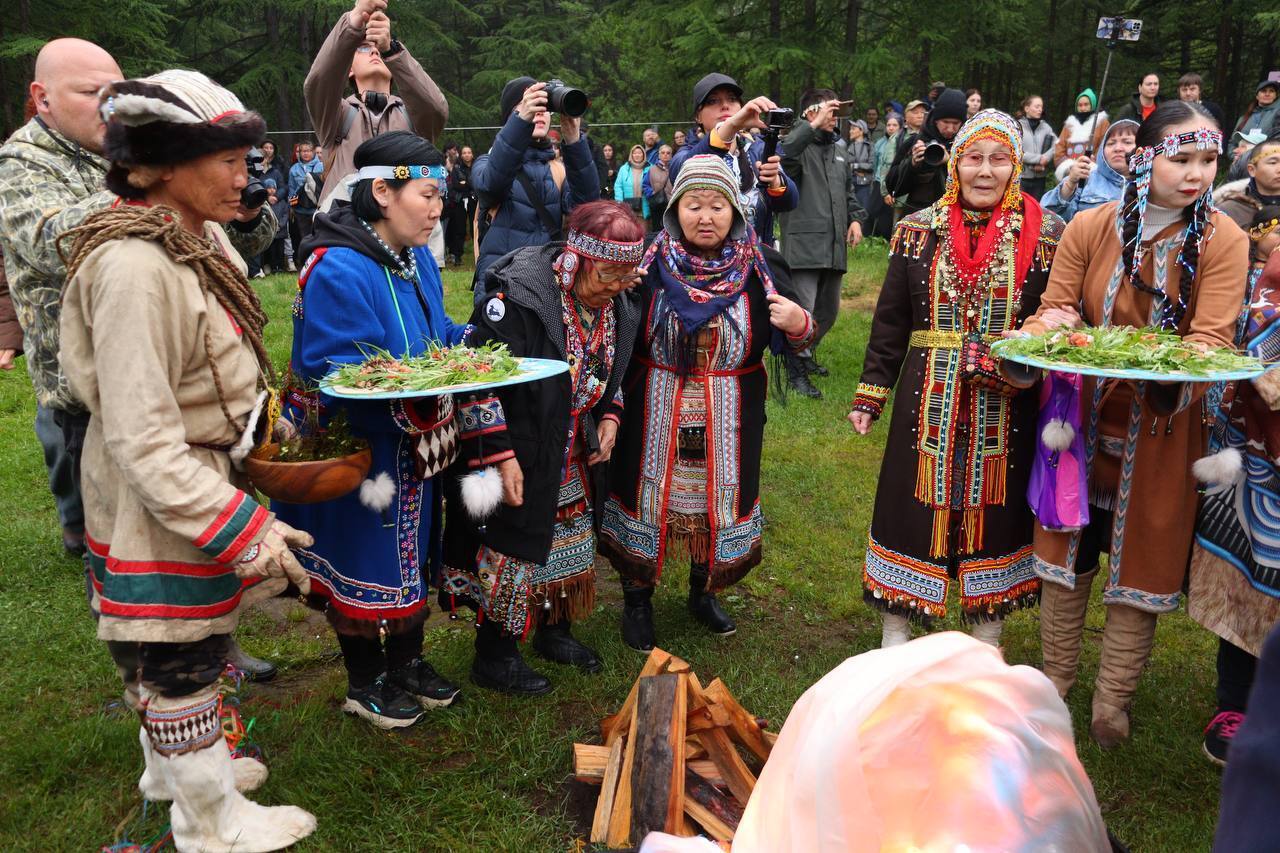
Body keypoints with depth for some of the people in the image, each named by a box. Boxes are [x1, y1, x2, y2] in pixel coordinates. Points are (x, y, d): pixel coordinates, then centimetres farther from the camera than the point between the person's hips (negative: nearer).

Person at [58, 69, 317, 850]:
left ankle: (173, 767, 48)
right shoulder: (133, 267, -27)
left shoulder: (199, 240, 2)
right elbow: (142, 441, -28)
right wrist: (245, 530, -26)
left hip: (201, 483, 9)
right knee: (186, 668, 10)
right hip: (162, 513, -9)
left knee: (177, 658, 26)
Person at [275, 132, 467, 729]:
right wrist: (413, 403, -37)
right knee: (362, 560, 8)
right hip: (356, 450, -8)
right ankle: (365, 685, 30)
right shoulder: (337, 271, -25)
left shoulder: (416, 257, 4)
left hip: (412, 447, 8)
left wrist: (468, 344, -4)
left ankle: (407, 664, 40)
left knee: (412, 552, 19)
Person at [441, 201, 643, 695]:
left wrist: (609, 417, 1)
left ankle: (555, 632, 40)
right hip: (519, 457, -7)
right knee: (511, 548, 2)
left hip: (576, 459, 8)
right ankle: (494, 658, 21)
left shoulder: (619, 305, -1)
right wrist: (499, 456, -24)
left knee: (571, 544, 18)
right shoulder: (517, 294, -25)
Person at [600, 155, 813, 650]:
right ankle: (637, 600, 32)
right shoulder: (648, 262, -7)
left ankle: (703, 593, 40)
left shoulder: (760, 266, -5)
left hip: (728, 420, 1)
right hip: (654, 416, -1)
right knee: (648, 497, 9)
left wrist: (798, 325, -24)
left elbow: (789, 340, -2)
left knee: (717, 500, 14)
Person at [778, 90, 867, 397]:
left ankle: (807, 353, 40)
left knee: (829, 310, 18)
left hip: (834, 247, 8)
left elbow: (850, 190, 28)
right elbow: (783, 154, -31)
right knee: (802, 311, -8)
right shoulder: (800, 147, -6)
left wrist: (856, 218, 12)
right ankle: (796, 373, 7)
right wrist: (813, 125, -25)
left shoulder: (838, 153, 19)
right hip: (803, 244, -8)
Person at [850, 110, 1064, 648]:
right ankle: (895, 637, 24)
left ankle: (987, 644, 29)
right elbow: (891, 320, 5)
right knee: (913, 507, 6)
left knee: (995, 508, 9)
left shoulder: (1044, 235, 1)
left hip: (1007, 405, 0)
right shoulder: (919, 230, 3)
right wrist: (870, 396, 3)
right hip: (929, 399, 1)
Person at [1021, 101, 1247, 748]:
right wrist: (1038, 337, -26)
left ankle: (1112, 705, 28)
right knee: (1067, 553, 13)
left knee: (1141, 565, 9)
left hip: (1161, 432, -1)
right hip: (1080, 421, 1)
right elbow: (1053, 310, -2)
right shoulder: (1090, 228, -3)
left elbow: (1210, 339, -15)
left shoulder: (1223, 241, -6)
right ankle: (1053, 685, 33)